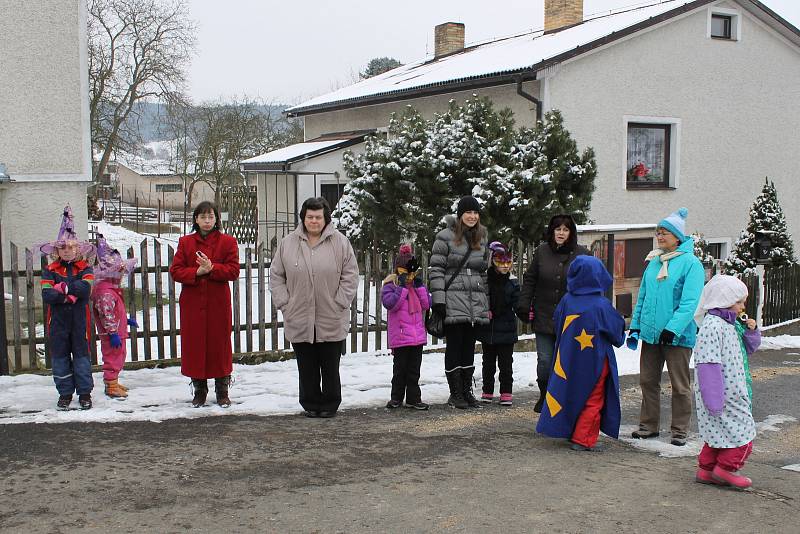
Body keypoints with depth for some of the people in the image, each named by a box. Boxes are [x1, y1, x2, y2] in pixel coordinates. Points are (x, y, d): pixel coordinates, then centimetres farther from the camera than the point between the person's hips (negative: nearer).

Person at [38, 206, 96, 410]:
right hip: (58, 321, 1)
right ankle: (65, 393, 18)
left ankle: (84, 392, 14)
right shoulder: (50, 271, 3)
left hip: (79, 320, -1)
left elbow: (85, 288, -18)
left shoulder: (84, 268, 1)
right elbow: (47, 295, -11)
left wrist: (62, 287, -18)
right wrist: (69, 294, -20)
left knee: (81, 354, 5)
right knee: (60, 356, 7)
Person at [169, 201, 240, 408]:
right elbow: (175, 271, 1)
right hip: (192, 304, 2)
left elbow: (233, 271, -4)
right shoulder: (185, 242, 8)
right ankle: (199, 391, 18)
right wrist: (197, 272, -16)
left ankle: (222, 392, 16)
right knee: (194, 346, 4)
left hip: (219, 303, -1)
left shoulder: (228, 242, 4)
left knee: (220, 344, 3)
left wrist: (212, 268, -19)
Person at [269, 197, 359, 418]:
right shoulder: (287, 243, 4)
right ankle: (311, 404, 24)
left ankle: (330, 405, 23)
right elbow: (276, 277, 9)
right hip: (299, 320, 2)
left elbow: (350, 277, 0)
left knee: (330, 367, 9)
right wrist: (284, 304, 0)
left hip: (332, 322, -1)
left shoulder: (340, 243, -1)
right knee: (307, 368, 10)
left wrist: (339, 304, -7)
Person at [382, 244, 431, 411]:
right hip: (400, 335, -5)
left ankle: (413, 398, 17)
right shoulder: (391, 284, -4)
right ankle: (396, 397, 16)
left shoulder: (418, 284, 13)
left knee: (414, 368, 10)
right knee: (400, 367, 4)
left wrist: (420, 286, -5)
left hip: (418, 335, 5)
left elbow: (427, 304, 4)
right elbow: (389, 303, -20)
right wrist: (402, 287, -19)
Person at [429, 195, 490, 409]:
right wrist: (438, 299, -13)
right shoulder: (446, 237, -3)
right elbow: (436, 269, -6)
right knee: (454, 347, 1)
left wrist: (486, 303, 18)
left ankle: (467, 391, 18)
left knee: (469, 348, 9)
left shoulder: (481, 239, 15)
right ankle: (455, 393, 9)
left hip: (476, 303, 5)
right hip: (453, 302, -5)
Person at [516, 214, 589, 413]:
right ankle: (544, 396, 25)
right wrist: (524, 305, 1)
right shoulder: (542, 251, 2)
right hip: (544, 316, 1)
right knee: (544, 361, 5)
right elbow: (529, 280, 8)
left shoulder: (582, 254, -2)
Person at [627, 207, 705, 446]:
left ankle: (680, 430, 15)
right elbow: (642, 296, 16)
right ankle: (649, 425, 23)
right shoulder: (654, 262, 11)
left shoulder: (691, 263, -9)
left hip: (677, 335, -6)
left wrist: (672, 329, -24)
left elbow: (690, 302, -17)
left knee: (680, 385, 5)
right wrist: (635, 326, 11)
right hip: (651, 333, 6)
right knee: (648, 381, 12)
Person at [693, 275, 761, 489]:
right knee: (742, 432, -2)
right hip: (723, 396, -10)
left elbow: (748, 349, 25)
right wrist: (715, 400, -25)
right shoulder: (713, 326, -20)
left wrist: (751, 331, 4)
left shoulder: (732, 324, 11)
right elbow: (708, 364, -24)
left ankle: (706, 470, 24)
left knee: (719, 433, 16)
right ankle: (725, 468, 12)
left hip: (734, 393, 10)